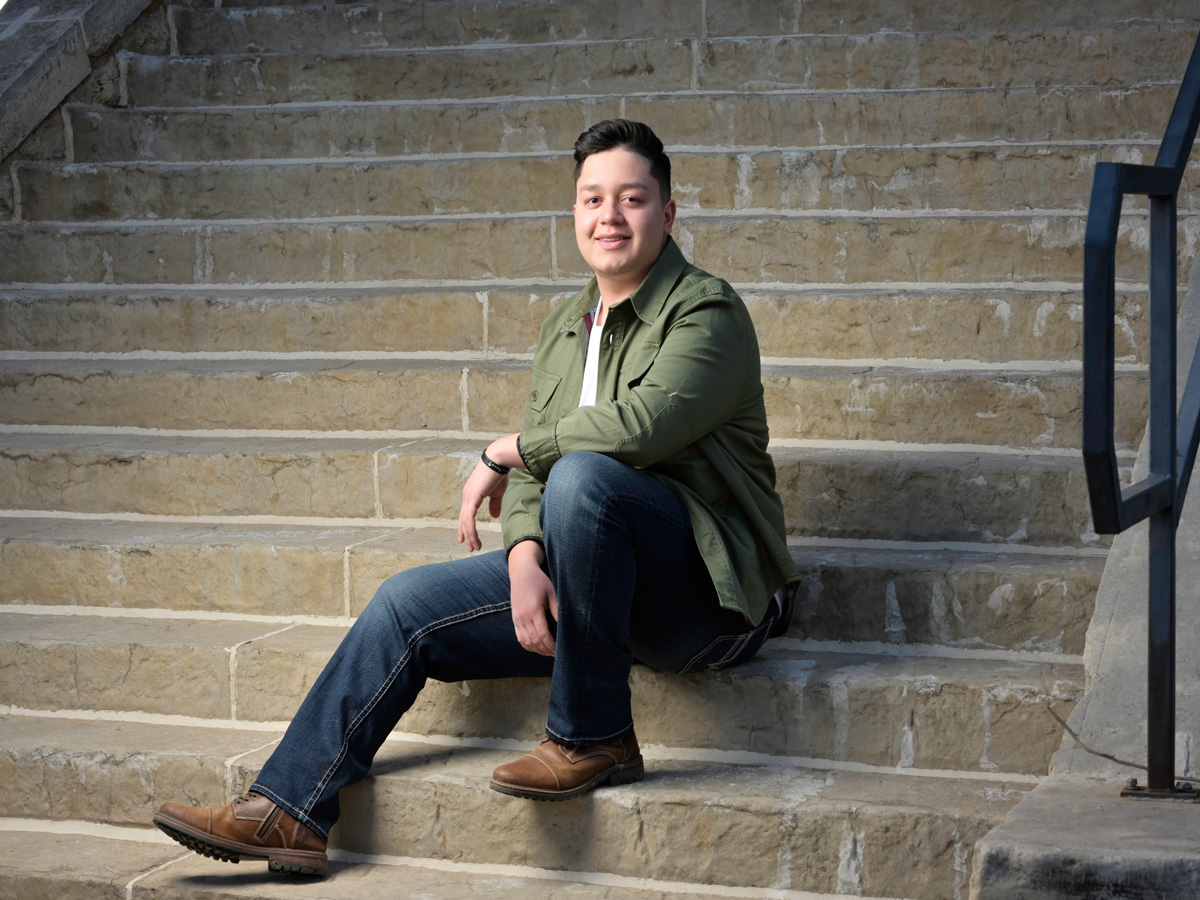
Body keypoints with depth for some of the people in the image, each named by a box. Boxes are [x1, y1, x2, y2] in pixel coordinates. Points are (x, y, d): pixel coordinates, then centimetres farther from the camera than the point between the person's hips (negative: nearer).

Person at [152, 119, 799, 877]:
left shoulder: (708, 312, -10)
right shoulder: (566, 327, 15)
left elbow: (643, 422, -28)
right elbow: (530, 471, 8)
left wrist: (505, 451, -14)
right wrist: (524, 559, -14)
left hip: (709, 586, -8)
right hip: (580, 578, 8)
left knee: (581, 474, -35)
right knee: (408, 606, -1)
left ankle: (593, 741, -21)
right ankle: (290, 813, 2)